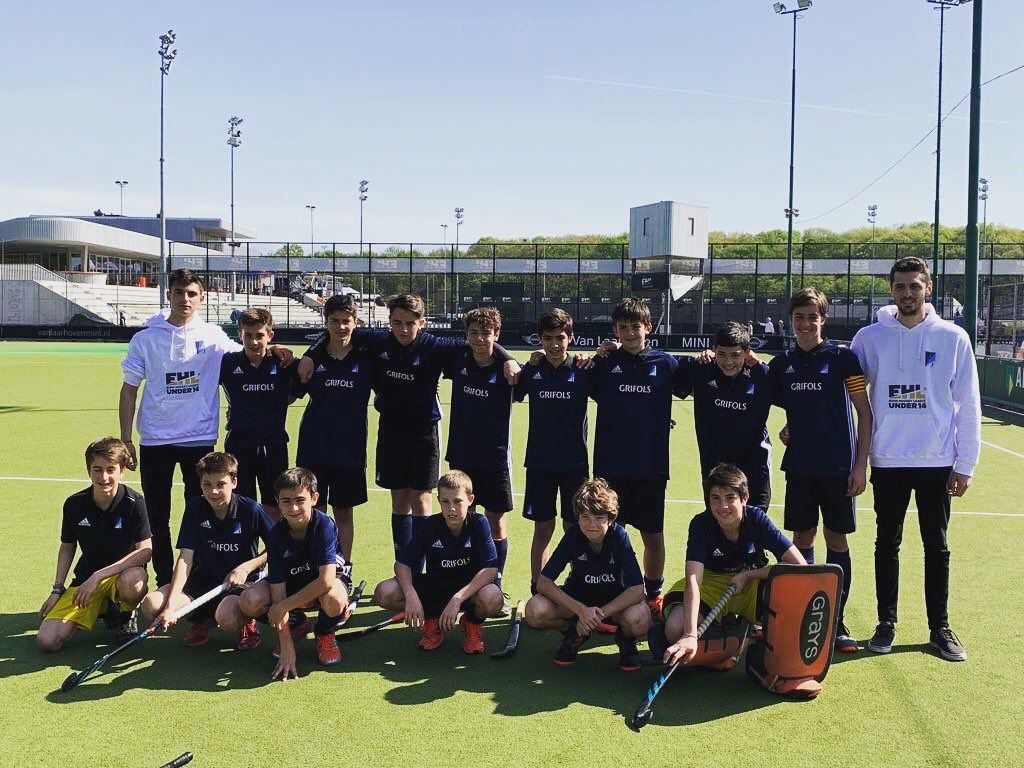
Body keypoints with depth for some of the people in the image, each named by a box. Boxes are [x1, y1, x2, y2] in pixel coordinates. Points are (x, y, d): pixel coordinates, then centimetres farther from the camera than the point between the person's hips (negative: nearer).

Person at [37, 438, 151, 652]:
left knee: (132, 582, -42)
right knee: (47, 641, -13)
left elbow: (145, 550, -22)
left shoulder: (134, 503, -15)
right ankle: (101, 606, 15)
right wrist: (57, 590, 6)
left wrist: (99, 576, -26)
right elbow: (67, 548, 13)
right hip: (85, 578, 4)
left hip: (124, 572, -4)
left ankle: (125, 616, -3)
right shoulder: (74, 504, -3)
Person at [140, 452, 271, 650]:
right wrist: (170, 606, -19)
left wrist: (246, 567, -18)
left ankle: (247, 621, 1)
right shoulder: (195, 508, -4)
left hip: (241, 582, -4)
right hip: (204, 580, 4)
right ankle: (203, 619, 8)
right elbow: (185, 558, -9)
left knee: (227, 618, -38)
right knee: (151, 606, -19)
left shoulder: (250, 509, -12)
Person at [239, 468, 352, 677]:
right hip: (292, 582, 4)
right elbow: (277, 590, -21)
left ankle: (324, 634, -2)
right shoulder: (277, 534, -19)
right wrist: (286, 646, -26)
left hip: (332, 579, -3)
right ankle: (294, 625, 9)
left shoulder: (324, 525, -29)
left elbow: (326, 581, -38)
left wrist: (282, 607, -29)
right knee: (249, 601, -23)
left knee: (333, 599, -40)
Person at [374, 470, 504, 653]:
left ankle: (472, 623, 1)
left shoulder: (479, 523, -16)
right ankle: (432, 619, 6)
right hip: (434, 587, 2)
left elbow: (491, 569, -23)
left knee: (493, 599, -38)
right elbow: (402, 563, -9)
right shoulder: (430, 526, -11)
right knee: (384, 593, -22)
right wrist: (411, 595, -29)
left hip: (470, 587, -2)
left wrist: (457, 599, -34)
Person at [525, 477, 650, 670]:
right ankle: (575, 633, 6)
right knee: (535, 611, -28)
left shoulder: (619, 536, -23)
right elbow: (543, 582, -23)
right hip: (577, 598, 2)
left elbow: (637, 589, -27)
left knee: (639, 620, -36)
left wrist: (600, 613, -35)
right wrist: (581, 610, -35)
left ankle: (625, 637, 3)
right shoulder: (573, 536, -20)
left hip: (615, 601, -1)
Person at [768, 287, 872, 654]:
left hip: (838, 466, -3)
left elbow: (864, 411, -3)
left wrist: (861, 464, -7)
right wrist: (788, 429, -2)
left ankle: (836, 623, 13)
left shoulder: (842, 357, -4)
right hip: (799, 465, 3)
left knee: (836, 540, 3)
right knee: (802, 538, 7)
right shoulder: (781, 363, 6)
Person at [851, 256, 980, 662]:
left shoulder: (953, 338, -1)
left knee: (937, 547, 9)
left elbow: (967, 405, 1)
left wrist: (965, 464, -1)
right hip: (887, 461, 0)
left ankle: (940, 628, 21)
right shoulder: (870, 338, -1)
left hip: (937, 462, 0)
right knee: (887, 544, 9)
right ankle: (886, 624, 21)